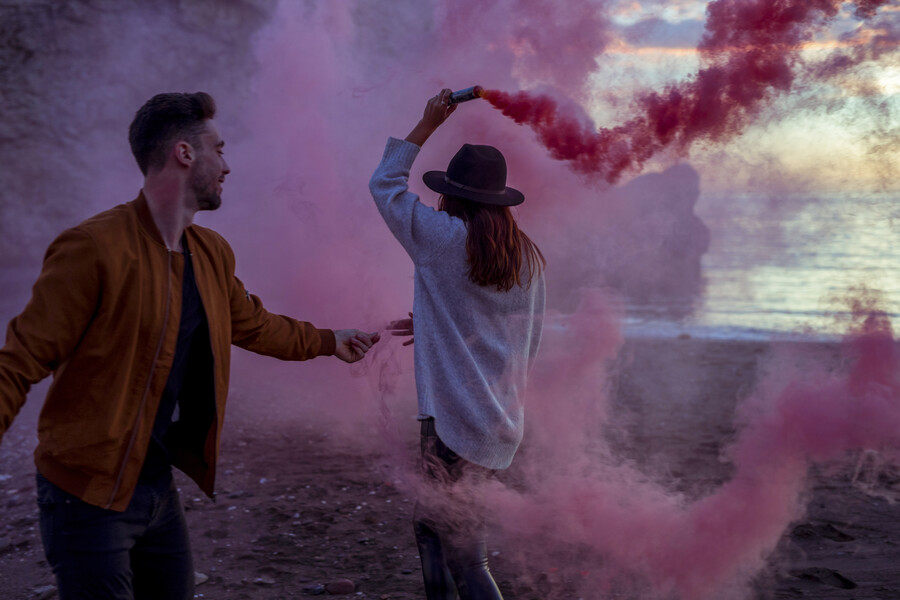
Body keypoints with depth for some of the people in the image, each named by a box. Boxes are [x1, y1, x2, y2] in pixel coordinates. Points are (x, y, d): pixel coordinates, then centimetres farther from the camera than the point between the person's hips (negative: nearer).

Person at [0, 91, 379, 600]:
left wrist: (328, 341, 38)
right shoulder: (93, 248, -18)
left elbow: (251, 325, 27)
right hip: (89, 495, -8)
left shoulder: (212, 253, 8)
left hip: (159, 488, 8)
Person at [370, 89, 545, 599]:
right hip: (505, 423, 8)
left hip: (456, 421, -7)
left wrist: (427, 125, 13)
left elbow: (385, 184, 6)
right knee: (430, 523, 23)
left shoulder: (442, 237, -9)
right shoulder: (529, 257, 8)